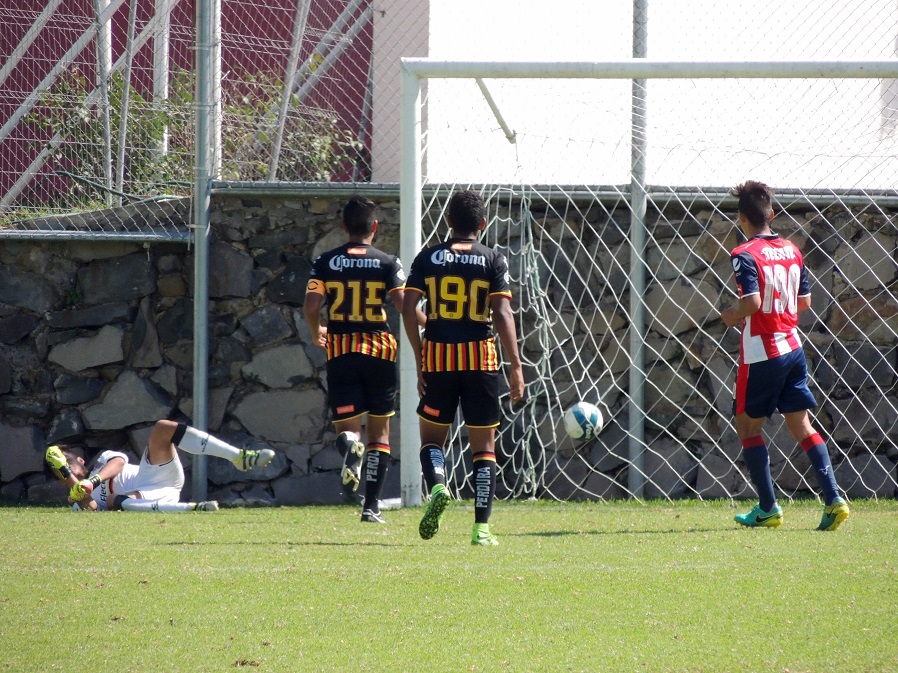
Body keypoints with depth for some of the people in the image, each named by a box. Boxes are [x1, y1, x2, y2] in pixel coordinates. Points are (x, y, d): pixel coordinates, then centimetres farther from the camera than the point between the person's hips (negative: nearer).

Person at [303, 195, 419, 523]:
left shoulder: (326, 262, 2)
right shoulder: (387, 263, -1)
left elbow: (311, 305, -5)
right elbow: (404, 305, -9)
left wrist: (317, 332, 16)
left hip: (339, 351, 0)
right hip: (380, 350, 0)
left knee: (347, 424, 4)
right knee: (379, 429, 10)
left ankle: (350, 447, -35)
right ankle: (372, 505, 6)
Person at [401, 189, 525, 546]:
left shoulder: (428, 258, 4)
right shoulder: (493, 260, -1)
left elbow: (408, 309, -3)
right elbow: (502, 314, -8)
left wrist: (419, 358, 3)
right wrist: (516, 366, -8)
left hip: (437, 356, 1)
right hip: (480, 357, -1)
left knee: (431, 436, 15)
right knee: (484, 444, 6)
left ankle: (437, 485, -17)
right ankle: (481, 527, 1)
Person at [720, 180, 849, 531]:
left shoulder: (746, 255, -15)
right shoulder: (791, 250, 7)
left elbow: (752, 302, -25)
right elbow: (804, 301, 12)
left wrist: (733, 315, -5)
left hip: (761, 354, -6)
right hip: (793, 348, 6)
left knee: (748, 426, 8)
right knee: (801, 425, 8)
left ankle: (768, 508, 6)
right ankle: (833, 499, -5)